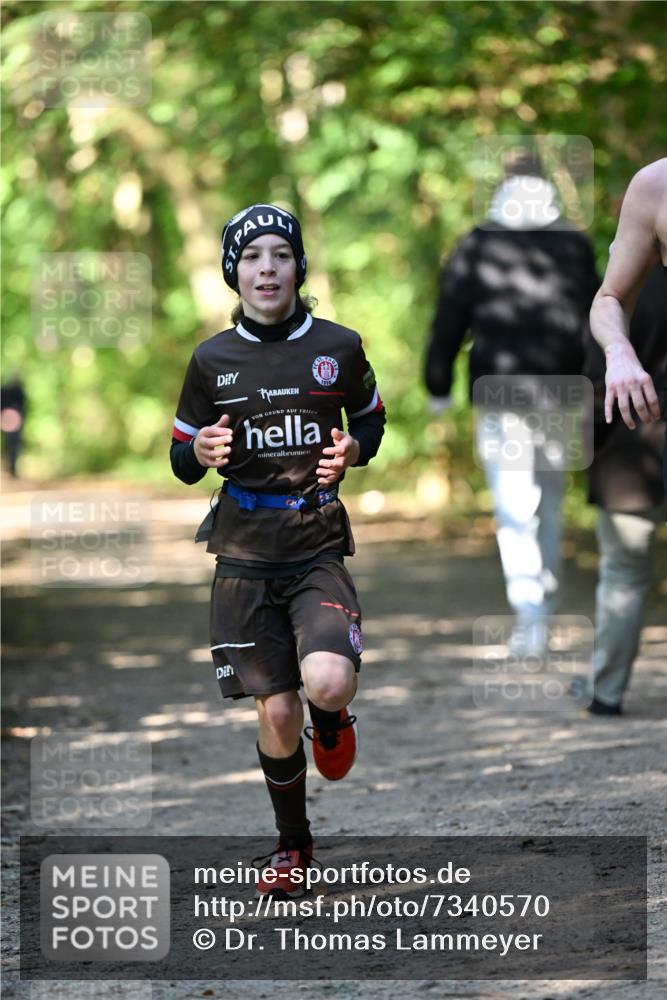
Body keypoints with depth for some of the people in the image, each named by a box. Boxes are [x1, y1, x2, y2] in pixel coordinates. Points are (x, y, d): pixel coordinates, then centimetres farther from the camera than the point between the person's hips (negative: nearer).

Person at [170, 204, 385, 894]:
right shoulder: (212, 359, 1)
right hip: (245, 551, 1)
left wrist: (353, 450, -6)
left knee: (327, 682, -24)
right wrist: (201, 452, -14)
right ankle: (293, 845, 23)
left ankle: (331, 718, 14)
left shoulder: (338, 347, -1)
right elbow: (181, 462, 9)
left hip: (317, 546, -1)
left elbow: (372, 420, 16)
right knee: (275, 714, 1)